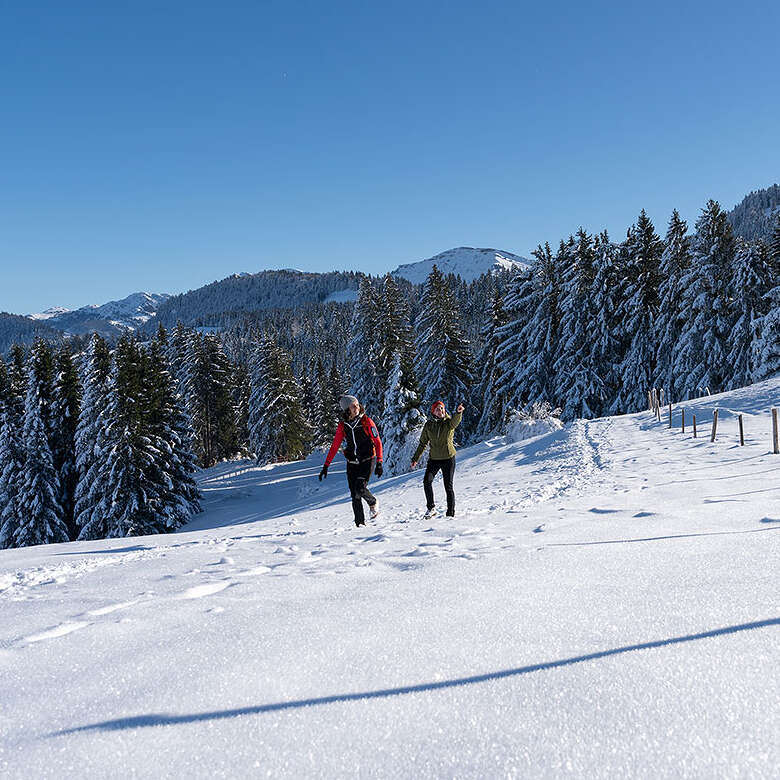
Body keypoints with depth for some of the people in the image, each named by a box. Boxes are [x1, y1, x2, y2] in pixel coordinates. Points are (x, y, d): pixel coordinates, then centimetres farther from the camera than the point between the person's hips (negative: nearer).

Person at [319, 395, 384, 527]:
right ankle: (360, 523, 8)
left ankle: (373, 502, 9)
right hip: (352, 463, 3)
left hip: (367, 460, -3)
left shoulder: (366, 421, -7)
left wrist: (379, 463, -13)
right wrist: (326, 466, 3)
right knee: (355, 496, -1)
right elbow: (334, 447, 7)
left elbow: (378, 442, -6)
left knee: (360, 489, -21)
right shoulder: (342, 426, 1)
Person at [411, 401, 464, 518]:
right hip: (434, 459, 2)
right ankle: (431, 507, 1)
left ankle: (450, 513, 11)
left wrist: (458, 412, -54)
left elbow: (455, 421, -31)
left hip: (448, 458, -2)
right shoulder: (428, 425, 2)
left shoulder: (449, 422, -5)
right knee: (427, 481, -17)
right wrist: (415, 458, 9)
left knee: (448, 486, 0)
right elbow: (423, 443, 11)